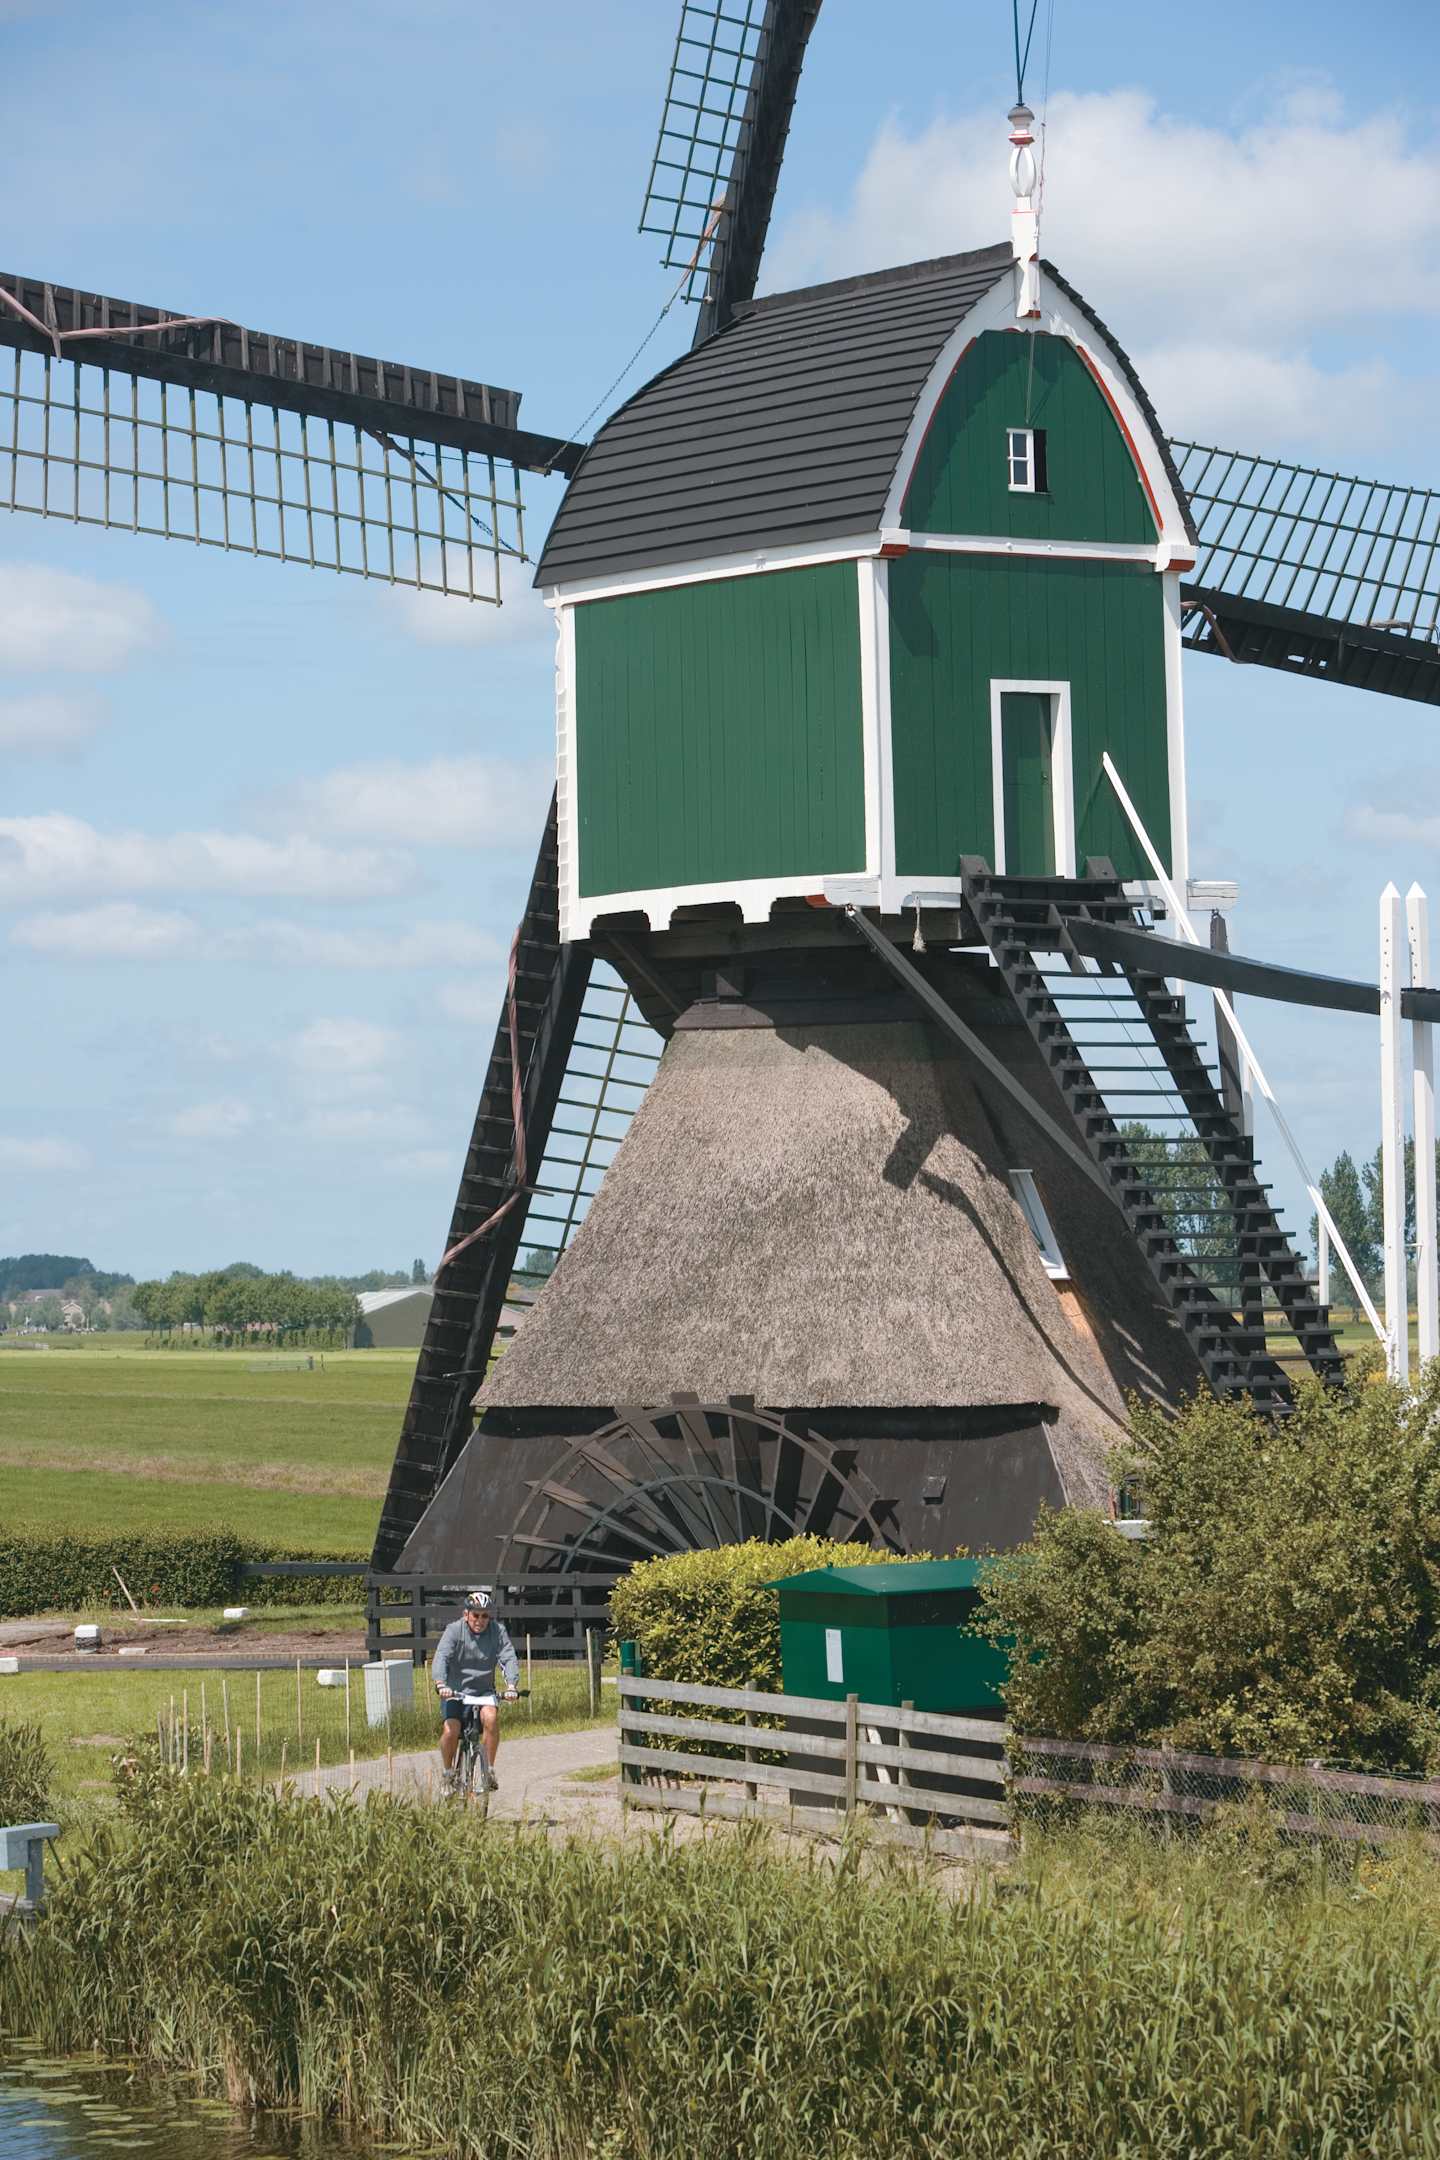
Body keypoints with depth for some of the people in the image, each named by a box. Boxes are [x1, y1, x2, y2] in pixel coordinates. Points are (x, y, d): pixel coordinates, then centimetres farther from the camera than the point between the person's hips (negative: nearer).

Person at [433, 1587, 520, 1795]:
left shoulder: (497, 1631, -4)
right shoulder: (454, 1630, -10)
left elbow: (509, 1658, -13)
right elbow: (441, 1657, -21)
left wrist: (510, 1685, -31)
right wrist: (440, 1684, -39)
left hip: (484, 1691, 1)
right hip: (455, 1692, -1)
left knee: (491, 1717, -29)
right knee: (450, 1729, -23)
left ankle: (489, 1770, -15)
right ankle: (447, 1772, 3)